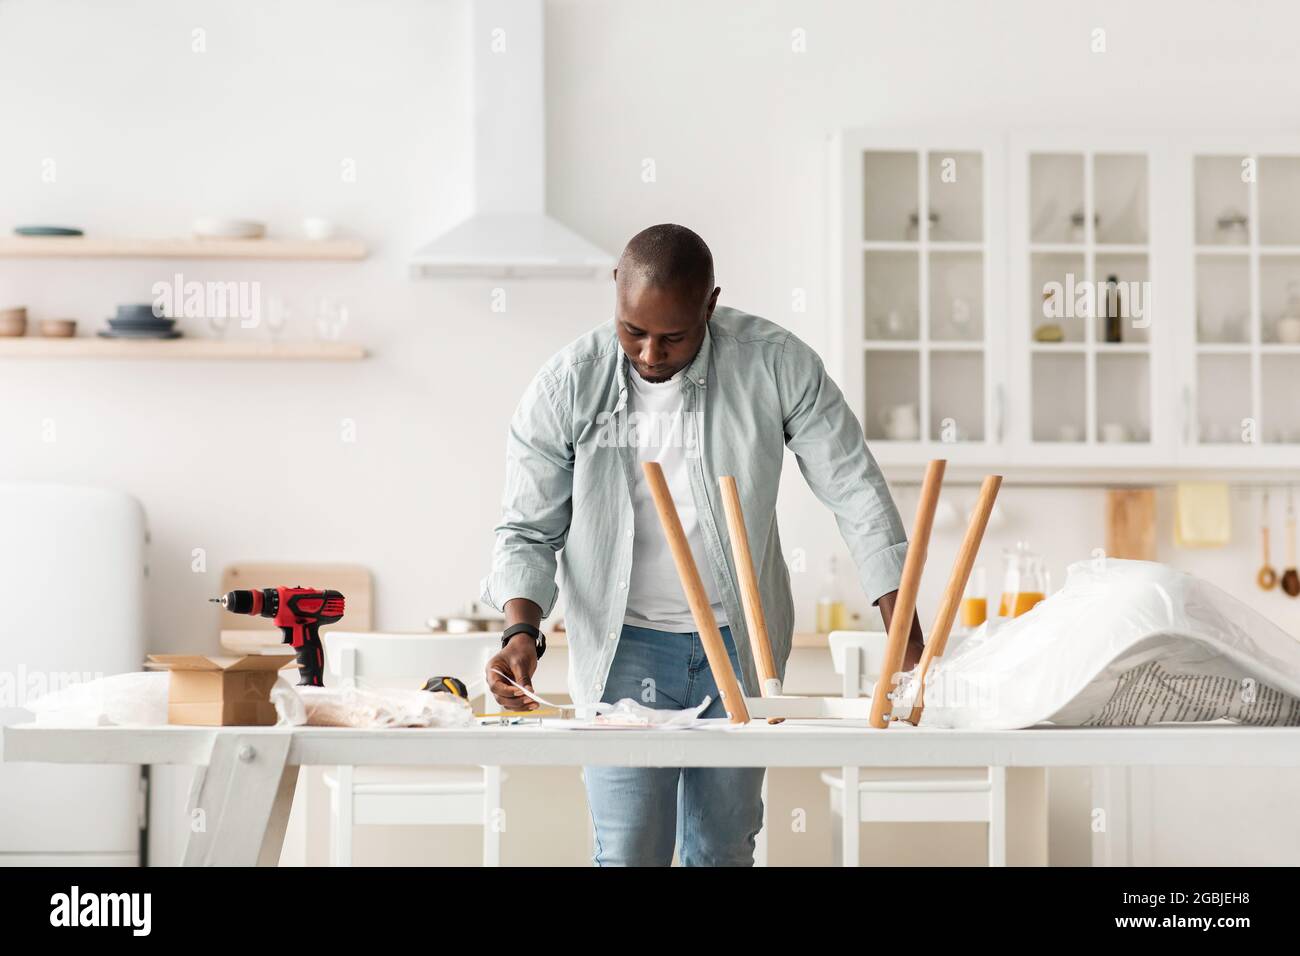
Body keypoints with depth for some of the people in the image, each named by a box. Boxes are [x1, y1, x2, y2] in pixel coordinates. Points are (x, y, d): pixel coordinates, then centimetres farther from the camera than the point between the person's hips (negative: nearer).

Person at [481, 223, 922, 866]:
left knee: (724, 849, 10)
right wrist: (522, 631, -21)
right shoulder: (565, 390, -10)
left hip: (741, 644, 2)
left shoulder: (775, 365, -9)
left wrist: (905, 638, -10)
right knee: (630, 852, -8)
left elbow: (855, 492, -6)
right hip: (626, 647, -1)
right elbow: (529, 531, -2)